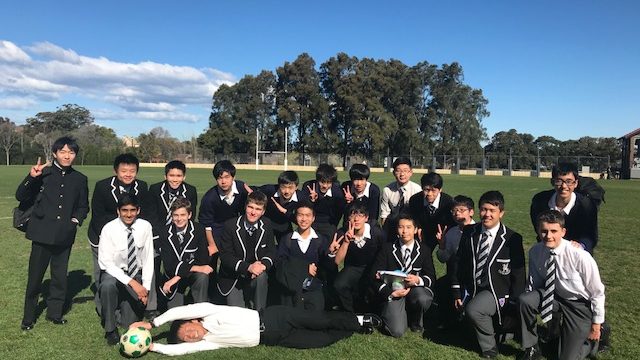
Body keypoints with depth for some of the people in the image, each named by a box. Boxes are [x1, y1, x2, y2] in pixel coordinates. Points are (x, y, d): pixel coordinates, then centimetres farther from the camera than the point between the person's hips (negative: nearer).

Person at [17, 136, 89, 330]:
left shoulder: (80, 179, 6)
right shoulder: (43, 173, -2)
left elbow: (83, 206, 14)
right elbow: (21, 197, -3)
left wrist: (76, 219, -4)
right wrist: (31, 178, -17)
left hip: (64, 236, 2)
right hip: (42, 234, -2)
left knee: (60, 277, 11)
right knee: (35, 277, 7)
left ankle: (55, 313, 28)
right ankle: (28, 317, 23)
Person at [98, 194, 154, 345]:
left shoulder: (145, 227, -10)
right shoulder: (109, 229, -17)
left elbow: (148, 259, -5)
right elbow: (105, 263, -21)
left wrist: (146, 287, -12)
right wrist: (132, 283, -29)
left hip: (136, 274, 2)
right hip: (113, 272, -2)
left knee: (130, 323, -4)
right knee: (108, 285, -38)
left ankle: (125, 303, 31)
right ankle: (110, 329, -15)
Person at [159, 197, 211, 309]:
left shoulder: (198, 230, -11)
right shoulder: (165, 234, -8)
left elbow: (203, 261, -16)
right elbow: (169, 264, -15)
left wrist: (177, 278, -23)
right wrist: (195, 268, -28)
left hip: (195, 274, -1)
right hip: (172, 276, 2)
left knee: (203, 276, -34)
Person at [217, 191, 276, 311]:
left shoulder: (267, 226, -4)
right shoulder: (230, 225, -13)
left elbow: (271, 251, 3)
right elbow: (225, 255, -14)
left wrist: (263, 264, -21)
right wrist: (248, 267, -27)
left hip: (256, 274, 2)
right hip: (232, 277, -2)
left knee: (261, 276, -33)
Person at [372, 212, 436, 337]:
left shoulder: (424, 251, 4)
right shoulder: (387, 249, 0)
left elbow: (431, 277, 0)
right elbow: (377, 276, -4)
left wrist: (418, 280, -23)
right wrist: (390, 293, -19)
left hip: (416, 288, 2)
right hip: (393, 292, -2)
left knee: (423, 299, -36)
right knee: (397, 332, -22)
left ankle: (415, 322, 0)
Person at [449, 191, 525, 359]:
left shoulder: (512, 239, -10)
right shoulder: (469, 232, 0)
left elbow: (518, 274, -6)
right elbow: (458, 262, 5)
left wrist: (514, 305, -7)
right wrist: (457, 292, 2)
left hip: (496, 291, -5)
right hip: (470, 289, 5)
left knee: (473, 310, -28)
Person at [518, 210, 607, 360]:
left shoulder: (580, 256, -28)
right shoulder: (535, 252, -16)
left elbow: (597, 292, -14)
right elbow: (535, 284, 1)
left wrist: (596, 325, -5)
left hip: (580, 305, -3)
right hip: (555, 297, 3)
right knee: (525, 300, -27)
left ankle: (597, 334, 28)